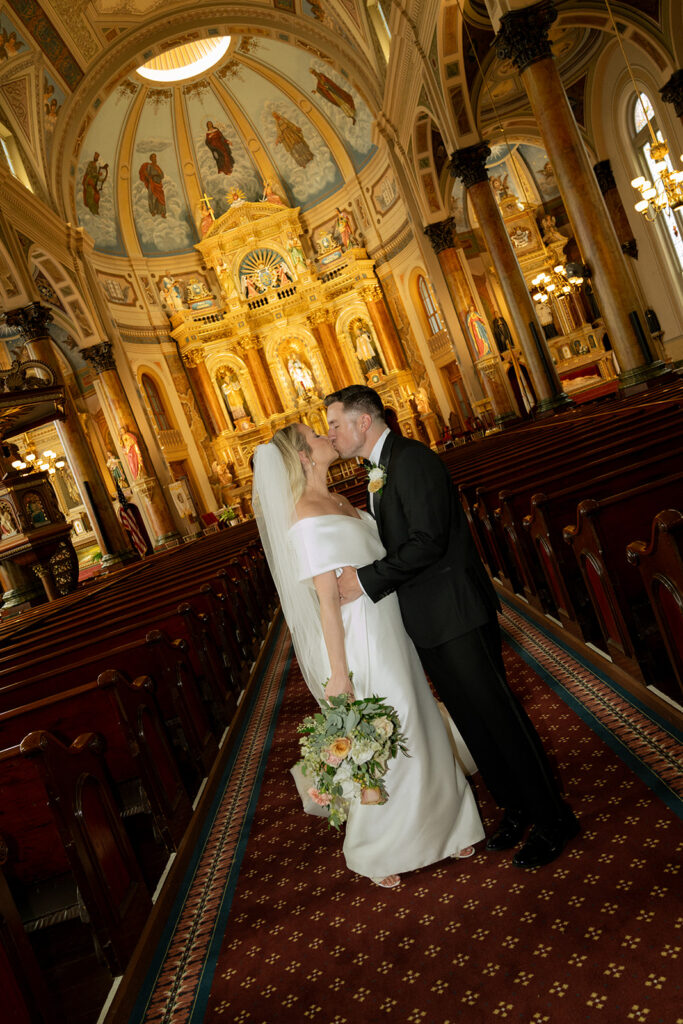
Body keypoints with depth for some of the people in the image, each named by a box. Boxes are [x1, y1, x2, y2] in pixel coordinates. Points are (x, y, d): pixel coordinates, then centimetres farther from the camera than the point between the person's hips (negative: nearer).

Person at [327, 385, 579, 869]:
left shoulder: (412, 460, -16)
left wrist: (367, 581, -21)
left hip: (455, 615, -9)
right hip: (428, 622, 10)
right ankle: (516, 808, 35)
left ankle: (552, 819, 19)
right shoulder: (380, 470, 14)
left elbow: (427, 542, -24)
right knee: (472, 720, 18)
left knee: (497, 714, 1)